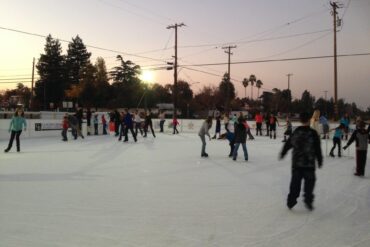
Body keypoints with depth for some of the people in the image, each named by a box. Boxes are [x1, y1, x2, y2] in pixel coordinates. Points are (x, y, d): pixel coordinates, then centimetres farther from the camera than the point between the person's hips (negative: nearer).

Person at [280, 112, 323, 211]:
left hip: (296, 163, 4)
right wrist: (320, 161, 4)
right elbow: (317, 149, -6)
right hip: (309, 163, -4)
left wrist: (282, 154, 25)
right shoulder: (313, 133, -10)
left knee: (295, 182, 11)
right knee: (309, 182, 9)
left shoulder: (295, 132, 2)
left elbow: (287, 144, 11)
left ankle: (291, 201, 14)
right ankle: (308, 200, 1)